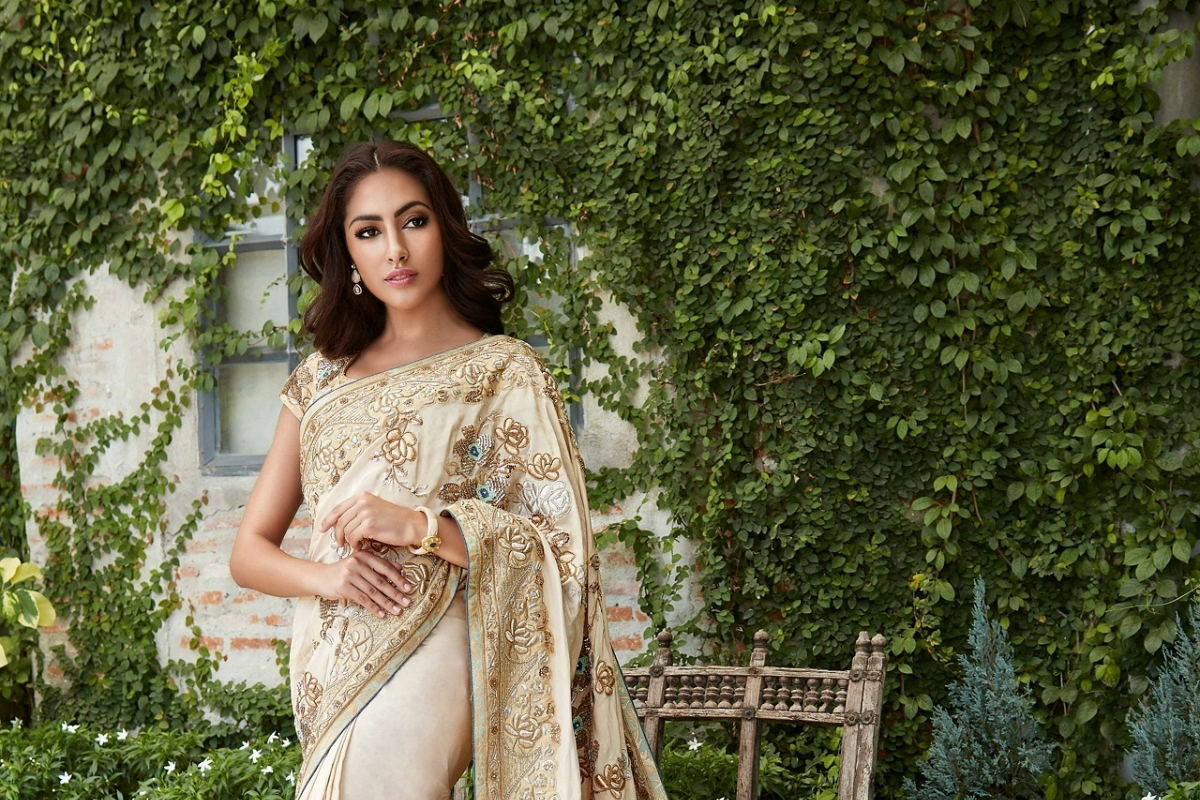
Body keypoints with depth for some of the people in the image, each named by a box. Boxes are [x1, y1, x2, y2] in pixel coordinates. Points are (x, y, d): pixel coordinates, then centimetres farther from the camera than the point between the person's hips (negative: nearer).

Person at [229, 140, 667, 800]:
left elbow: (563, 545, -6)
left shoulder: (504, 369, 1)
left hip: (421, 667, -5)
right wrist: (321, 575, -12)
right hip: (327, 676, 5)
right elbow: (249, 551, 11)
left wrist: (420, 526, -19)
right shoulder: (322, 378, 13)